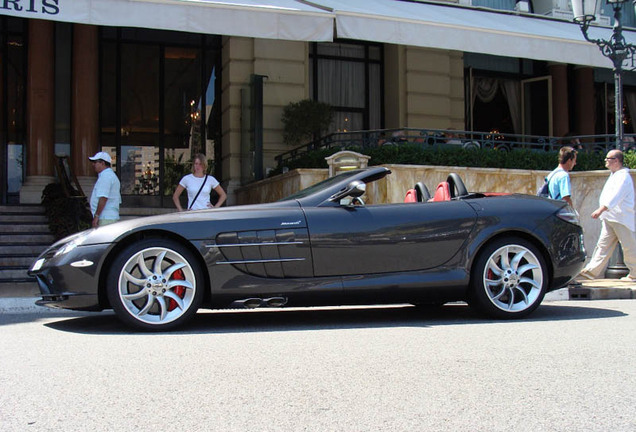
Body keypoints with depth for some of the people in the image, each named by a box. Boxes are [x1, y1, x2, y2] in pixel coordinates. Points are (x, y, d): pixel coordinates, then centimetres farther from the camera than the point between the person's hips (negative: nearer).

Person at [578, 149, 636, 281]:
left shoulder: (624, 176, -14)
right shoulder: (614, 175, 17)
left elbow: (615, 196, -27)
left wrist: (601, 209, -35)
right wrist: (602, 211, 23)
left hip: (622, 219, -9)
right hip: (609, 218, 9)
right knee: (603, 245, 6)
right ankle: (591, 271, 5)